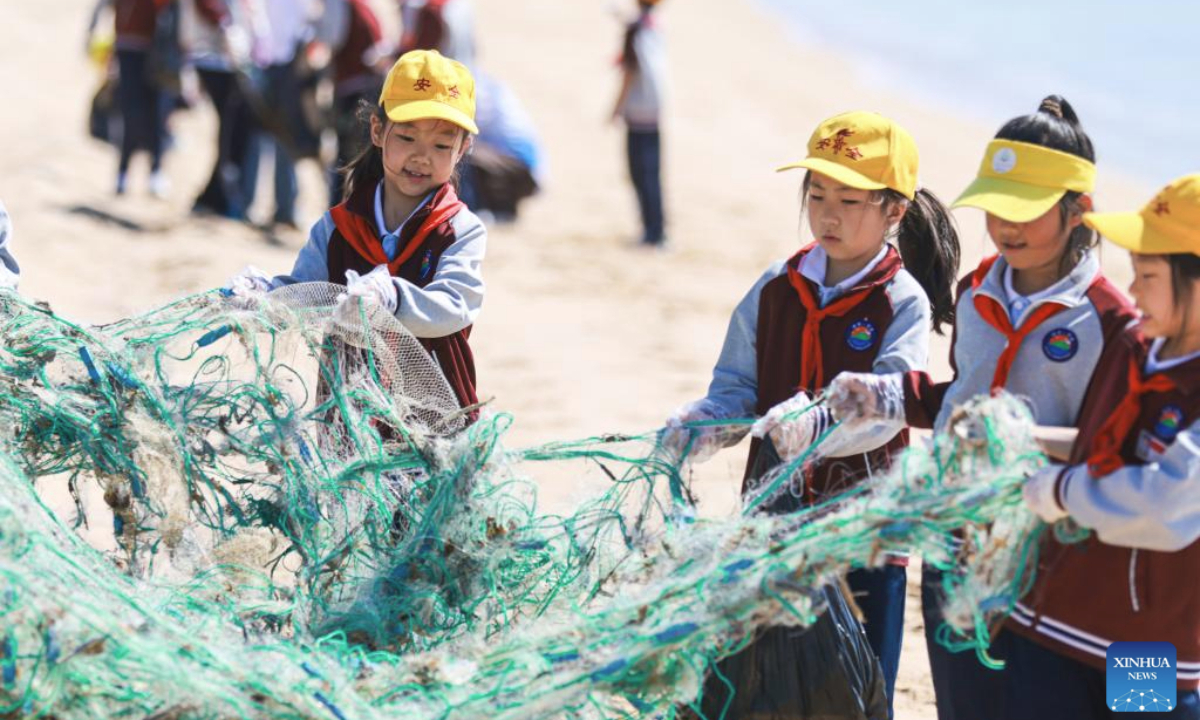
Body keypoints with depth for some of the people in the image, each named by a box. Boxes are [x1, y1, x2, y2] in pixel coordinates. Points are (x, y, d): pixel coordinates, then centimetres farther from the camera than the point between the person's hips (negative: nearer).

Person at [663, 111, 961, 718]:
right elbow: (737, 388, 5)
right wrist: (700, 423, -17)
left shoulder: (903, 303, -9)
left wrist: (816, 426, -40)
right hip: (775, 517, 4)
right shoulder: (775, 291, 5)